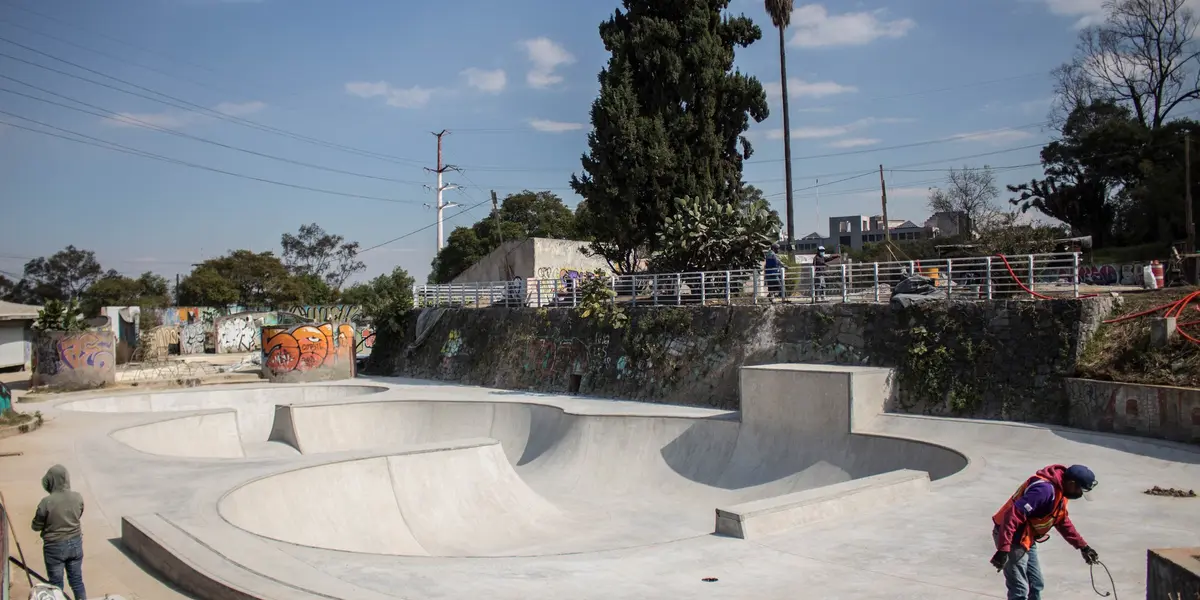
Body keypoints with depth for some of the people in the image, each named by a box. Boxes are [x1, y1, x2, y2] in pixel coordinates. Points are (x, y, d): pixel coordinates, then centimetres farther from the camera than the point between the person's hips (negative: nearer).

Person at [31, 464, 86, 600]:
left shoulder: (46, 502, -21)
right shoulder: (77, 497, -9)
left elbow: (36, 526, -8)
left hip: (55, 547, -4)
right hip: (75, 543, 4)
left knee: (56, 584, 13)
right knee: (77, 580, 18)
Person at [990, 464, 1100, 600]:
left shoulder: (1060, 489, 5)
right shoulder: (1045, 489, -28)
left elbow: (1062, 521, 21)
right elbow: (1013, 516, -34)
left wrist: (1083, 546, 20)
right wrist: (1003, 550, -35)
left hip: (1026, 540, 10)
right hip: (1012, 539, -10)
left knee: (1036, 585, 20)